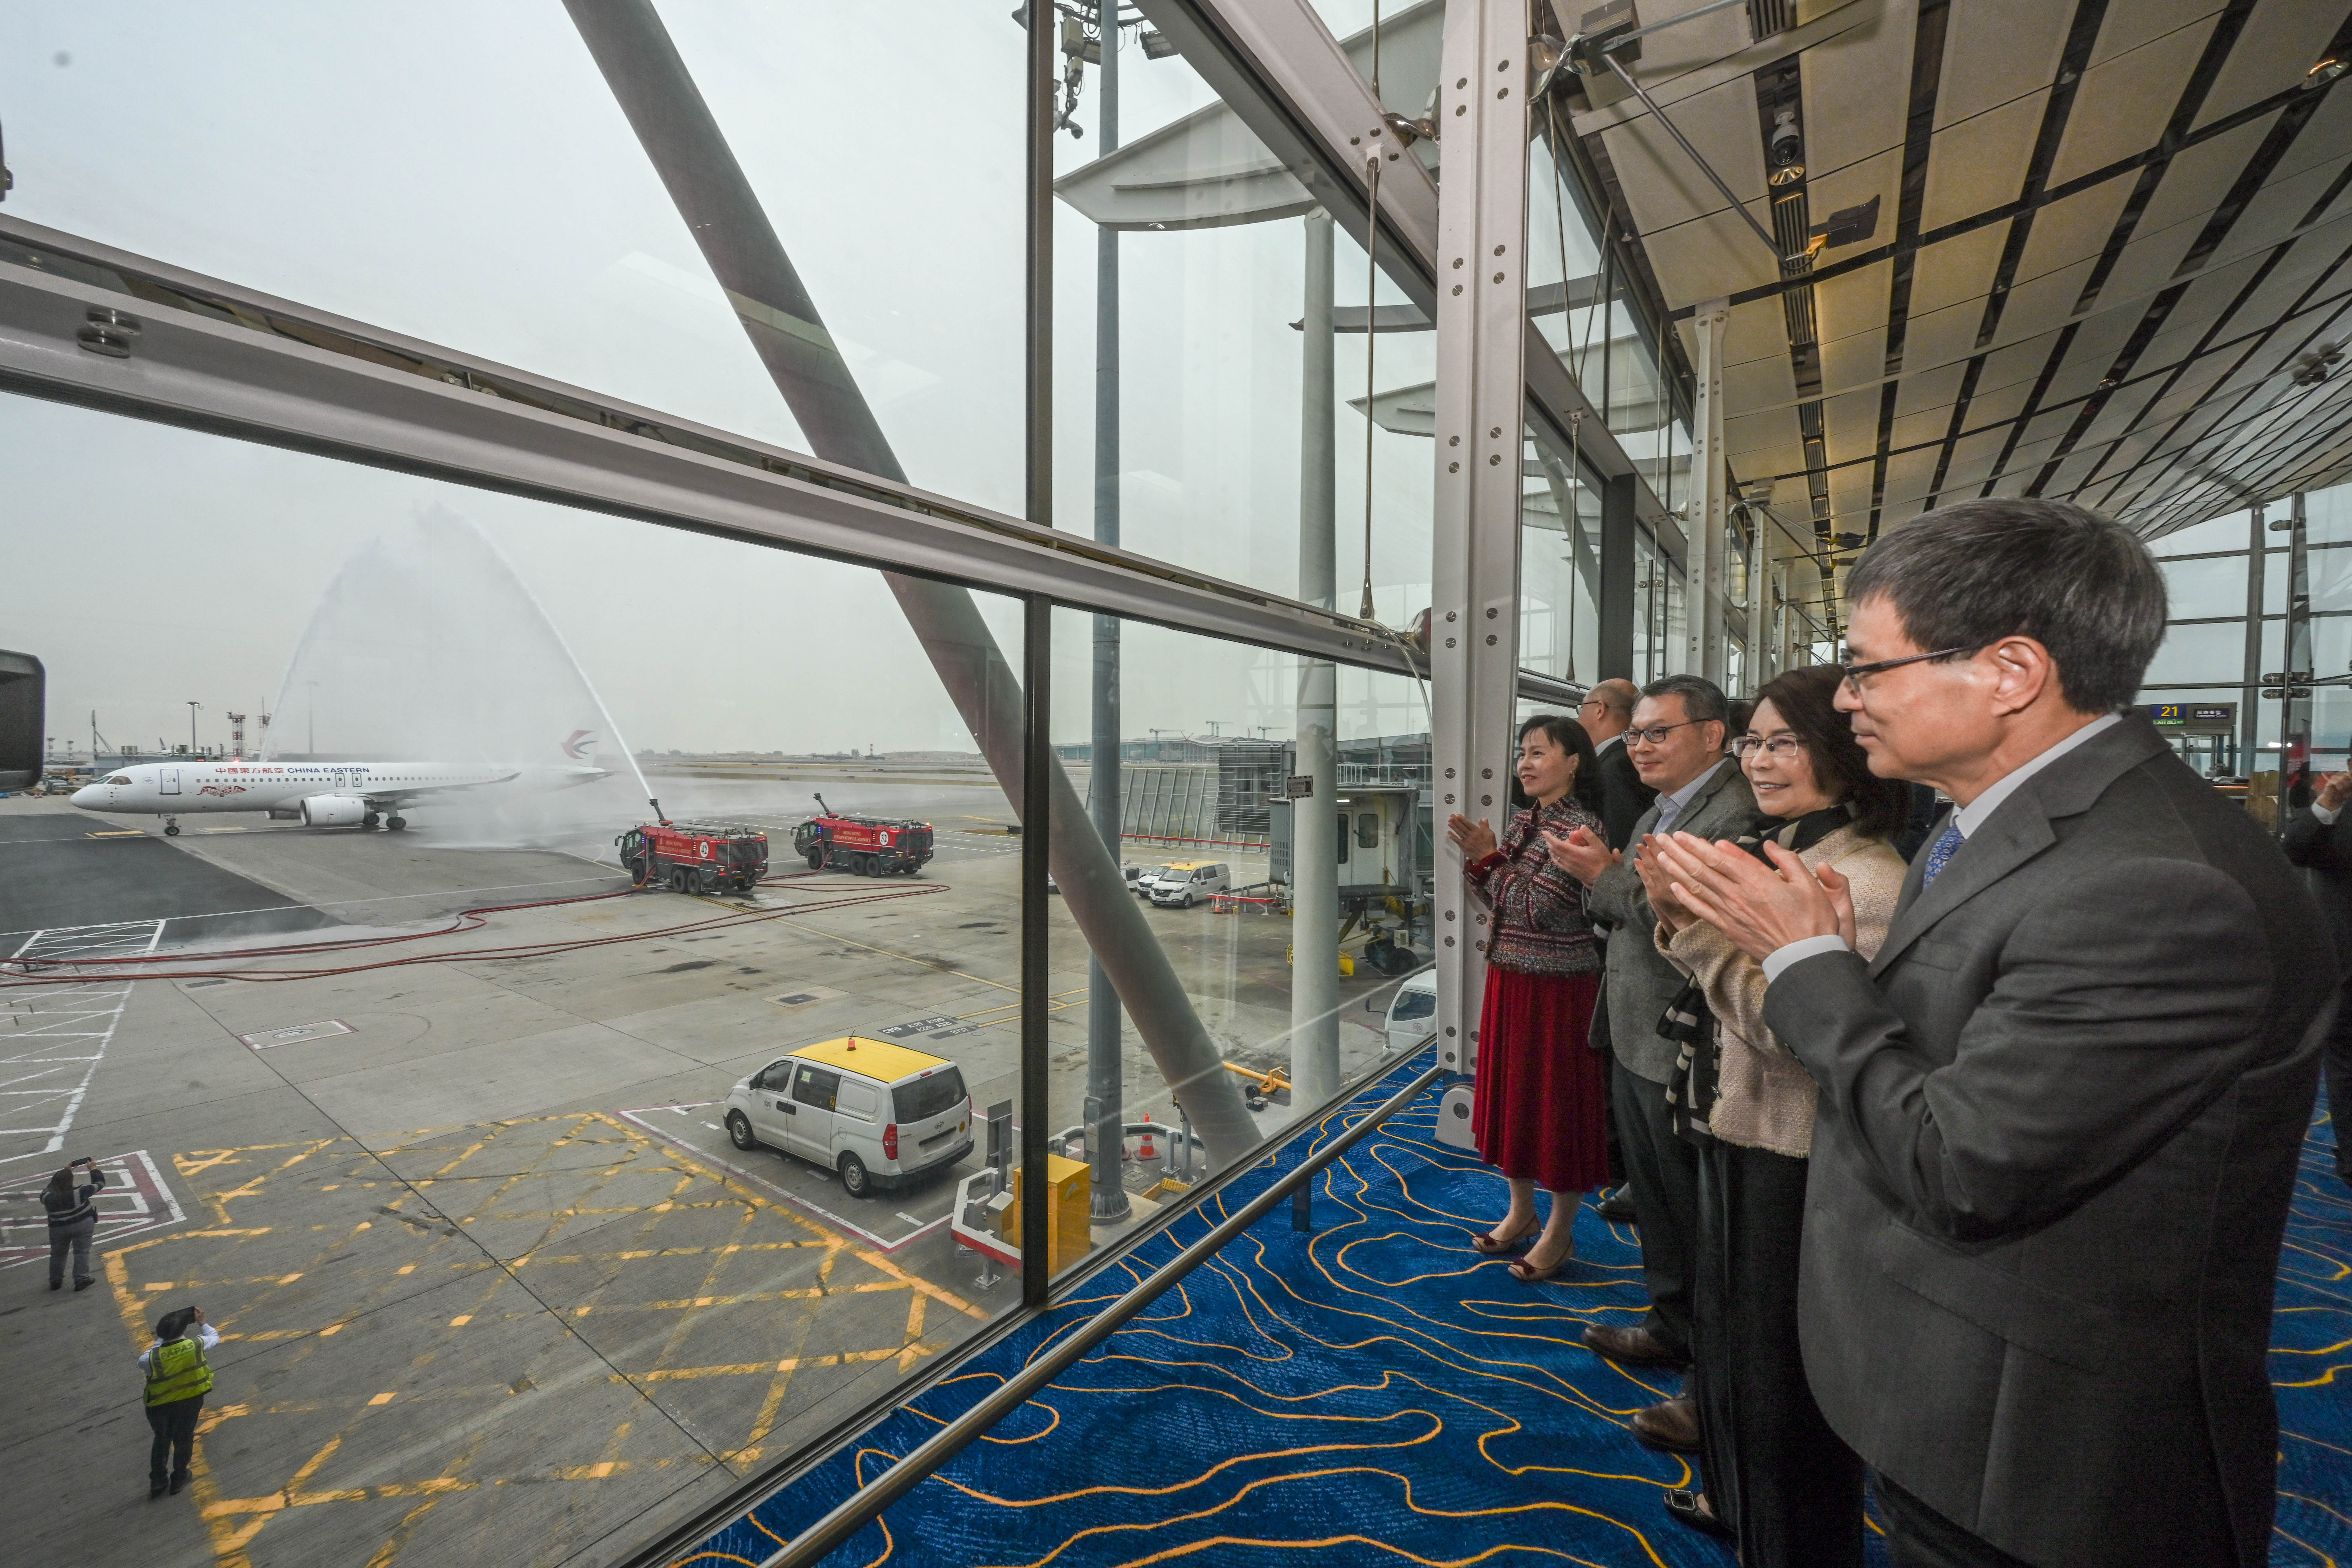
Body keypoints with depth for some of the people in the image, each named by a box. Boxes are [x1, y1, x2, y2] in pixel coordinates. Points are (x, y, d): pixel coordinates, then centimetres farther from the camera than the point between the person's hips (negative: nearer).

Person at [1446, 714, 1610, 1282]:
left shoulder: (1581, 826, -16)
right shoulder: (1523, 819, 8)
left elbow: (1538, 909, -20)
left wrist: (1490, 857, -15)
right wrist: (1477, 860, -5)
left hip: (1558, 984, -8)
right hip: (1509, 976, 8)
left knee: (1557, 1098, 6)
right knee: (1511, 1089, 17)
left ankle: (1560, 1231, 26)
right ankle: (1521, 1211, 36)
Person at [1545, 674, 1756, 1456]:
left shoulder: (1735, 814, -19)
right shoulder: (1656, 813, 12)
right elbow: (1618, 915, 13)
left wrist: (1607, 877, -23)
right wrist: (1599, 874, -5)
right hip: (1635, 1041, 10)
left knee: (1697, 1214, 5)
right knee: (1655, 1197, 23)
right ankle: (1671, 1325, 42)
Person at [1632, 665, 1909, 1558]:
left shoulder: (1866, 880, -22)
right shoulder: (1767, 852, 5)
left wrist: (1699, 926, -29)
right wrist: (1681, 914, -7)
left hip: (1794, 1157, -9)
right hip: (1733, 1131, 9)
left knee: (1777, 1366, 12)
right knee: (1725, 1329, 27)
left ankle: (1791, 1539, 37)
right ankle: (1736, 1500, 51)